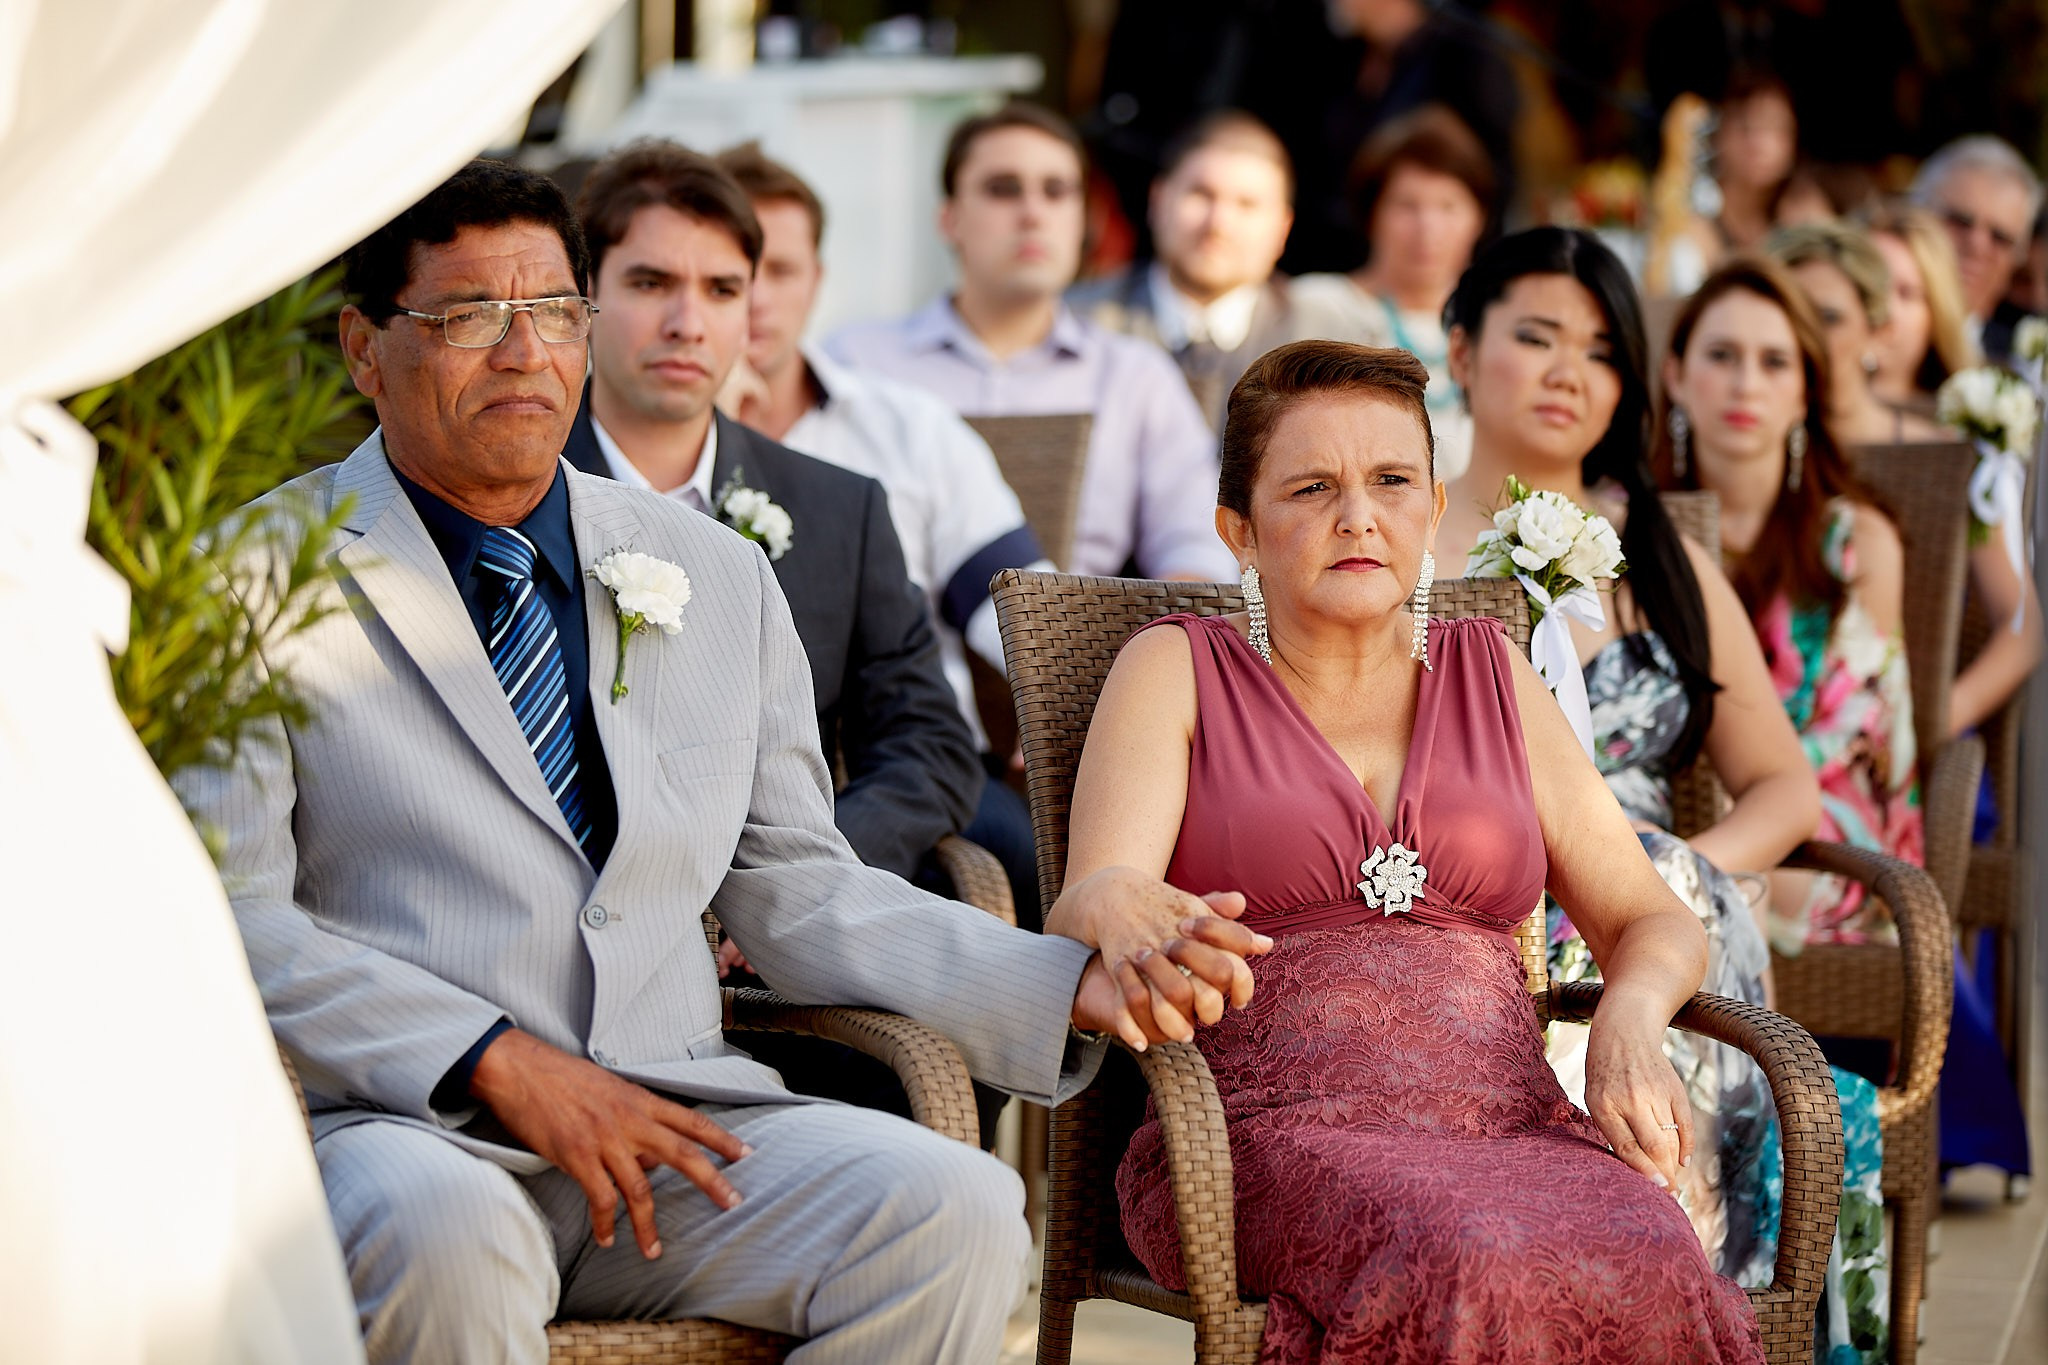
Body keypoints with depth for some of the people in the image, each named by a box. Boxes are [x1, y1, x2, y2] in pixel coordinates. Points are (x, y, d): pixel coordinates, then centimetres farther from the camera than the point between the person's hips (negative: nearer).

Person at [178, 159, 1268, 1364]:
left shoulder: (722, 578, 19)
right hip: (395, 1125, -4)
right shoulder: (264, 577, 4)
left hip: (675, 1123, 4)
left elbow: (796, 892, 18)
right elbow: (228, 913, -4)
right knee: (445, 1235, -39)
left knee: (952, 1209, -23)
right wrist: (498, 1063, -16)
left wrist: (1080, 984, 4)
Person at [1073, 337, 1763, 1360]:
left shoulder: (1490, 674, 22)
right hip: (1271, 1132, -3)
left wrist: (1628, 1021, -5)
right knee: (1473, 1273, -38)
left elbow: (1650, 920, 20)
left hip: (1509, 1120, 3)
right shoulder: (1175, 671, 12)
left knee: (1647, 1273, -34)